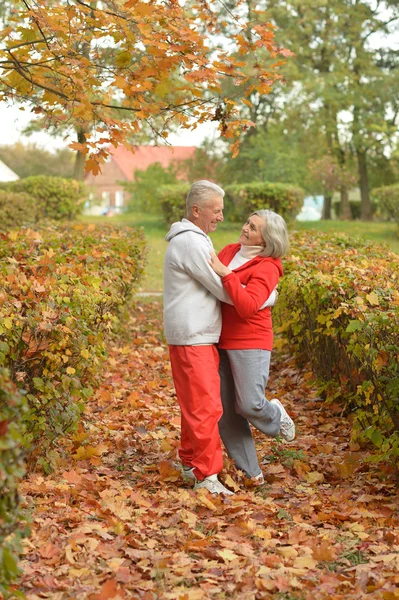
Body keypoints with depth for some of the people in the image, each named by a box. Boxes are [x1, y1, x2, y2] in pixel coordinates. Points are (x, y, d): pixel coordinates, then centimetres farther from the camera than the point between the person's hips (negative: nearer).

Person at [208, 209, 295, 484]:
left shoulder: (267, 268, -11)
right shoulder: (230, 251, 8)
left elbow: (247, 307, -25)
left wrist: (225, 273, -26)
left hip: (250, 343, -6)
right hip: (221, 342, 6)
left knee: (250, 405, -10)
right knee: (225, 411, 4)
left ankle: (275, 414, 28)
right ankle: (250, 472, 15)